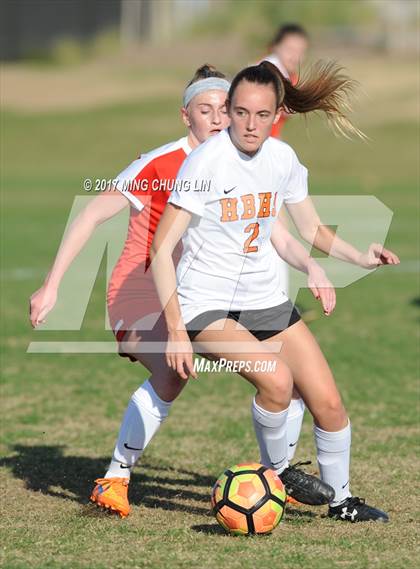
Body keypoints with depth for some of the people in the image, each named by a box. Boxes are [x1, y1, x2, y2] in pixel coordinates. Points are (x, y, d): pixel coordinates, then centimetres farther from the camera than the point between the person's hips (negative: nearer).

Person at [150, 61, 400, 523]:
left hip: (264, 300, 6)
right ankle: (275, 471, -1)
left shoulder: (283, 159, -1)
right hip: (206, 306, -6)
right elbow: (161, 247, -18)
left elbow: (311, 229, 15)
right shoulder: (205, 162, -18)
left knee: (328, 402, -1)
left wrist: (359, 256, -3)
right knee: (276, 379, -28)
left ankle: (341, 500, 21)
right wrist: (175, 329, -24)